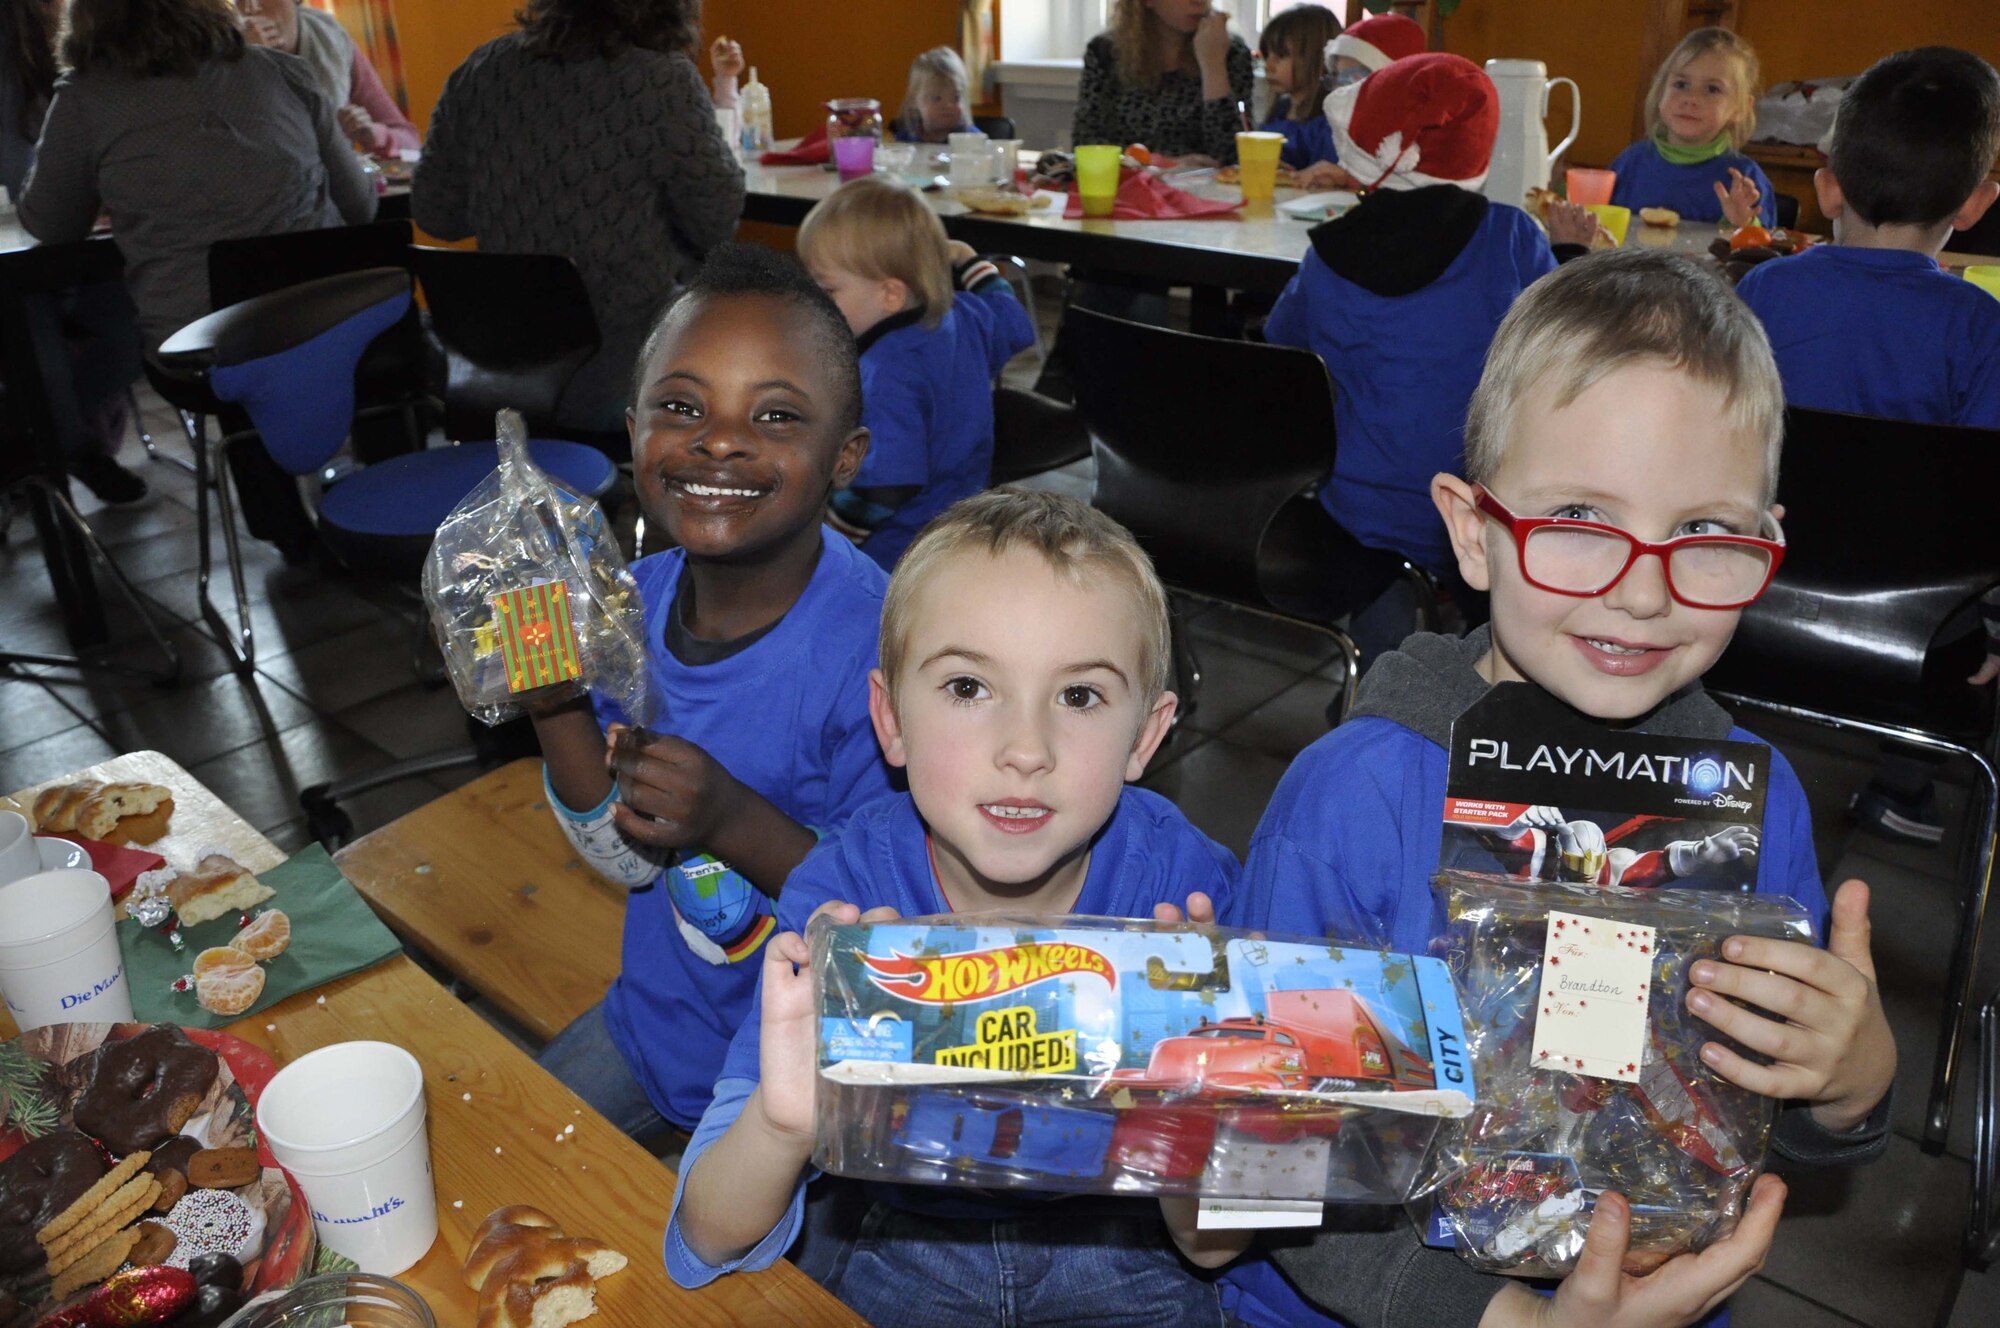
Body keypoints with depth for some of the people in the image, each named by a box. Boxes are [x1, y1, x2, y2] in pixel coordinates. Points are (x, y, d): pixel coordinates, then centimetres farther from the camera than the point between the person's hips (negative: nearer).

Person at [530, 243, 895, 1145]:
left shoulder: (877, 649, -30)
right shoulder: (641, 596, -11)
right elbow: (629, 859, -4)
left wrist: (738, 823, -36)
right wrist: (554, 700, -18)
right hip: (659, 1010, 6)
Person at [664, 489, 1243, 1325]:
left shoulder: (1185, 888, -20)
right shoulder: (844, 894, -20)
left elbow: (1212, 1247, -14)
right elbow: (712, 1246, -19)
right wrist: (781, 1121, -41)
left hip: (1110, 1243, 1)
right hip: (885, 1239, -1)